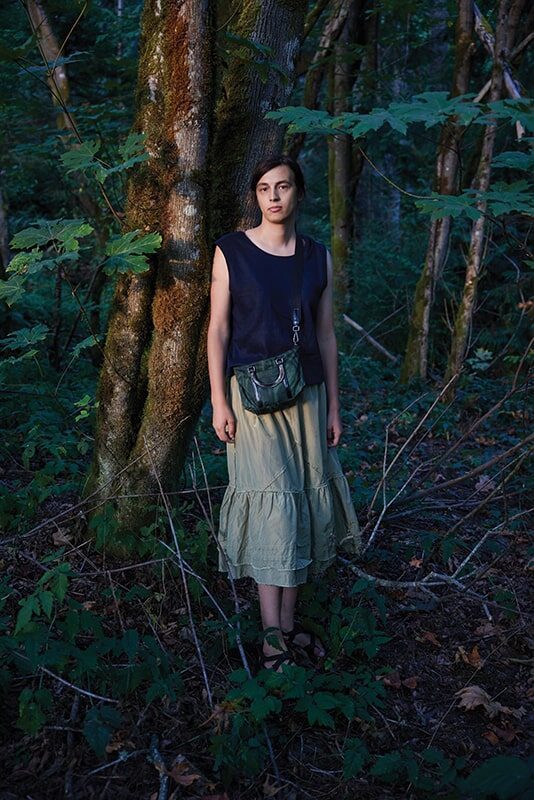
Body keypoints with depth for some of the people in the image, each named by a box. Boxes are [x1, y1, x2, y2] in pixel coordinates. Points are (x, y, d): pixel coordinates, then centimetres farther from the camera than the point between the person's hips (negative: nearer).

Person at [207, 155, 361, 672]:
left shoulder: (319, 257, 7)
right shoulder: (231, 251, -2)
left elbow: (325, 334, 9)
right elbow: (218, 329, -3)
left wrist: (333, 405, 8)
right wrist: (219, 401, -9)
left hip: (306, 394, 4)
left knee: (303, 504, 6)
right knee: (271, 503, -6)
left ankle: (288, 622, 19)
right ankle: (273, 633, 2)